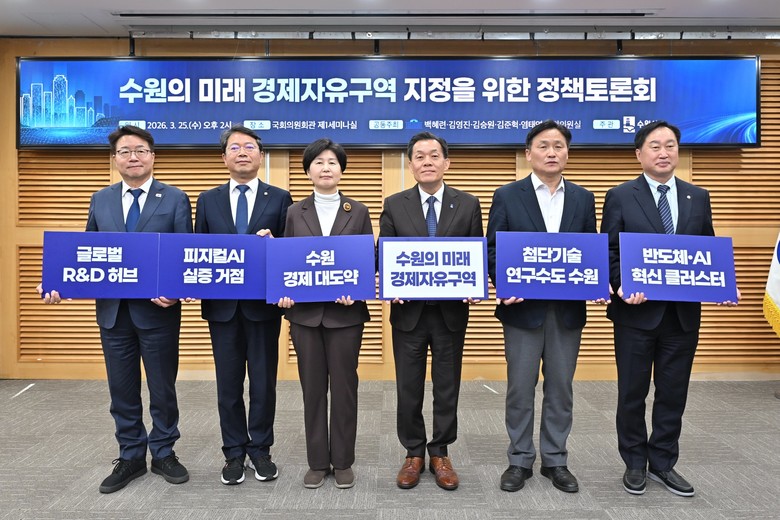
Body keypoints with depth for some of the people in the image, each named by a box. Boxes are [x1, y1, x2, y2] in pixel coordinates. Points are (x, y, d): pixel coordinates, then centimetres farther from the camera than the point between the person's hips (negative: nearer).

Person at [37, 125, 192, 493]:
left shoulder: (175, 199, -2)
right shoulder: (100, 200, 10)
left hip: (157, 309, -3)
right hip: (113, 310, 4)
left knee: (162, 387, 9)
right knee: (122, 389, 14)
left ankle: (163, 454, 28)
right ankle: (130, 457, 31)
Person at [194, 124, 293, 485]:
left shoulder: (279, 198, 2)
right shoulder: (208, 200, 9)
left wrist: (274, 244, -21)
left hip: (263, 304, -1)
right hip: (222, 305, 2)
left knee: (263, 382, 8)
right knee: (228, 384, 10)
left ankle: (260, 450, 26)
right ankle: (234, 452, 26)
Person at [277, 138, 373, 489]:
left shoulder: (358, 211, 4)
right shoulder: (295, 212, 6)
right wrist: (284, 292, -11)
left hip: (345, 312, -1)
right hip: (305, 312, 1)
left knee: (344, 387, 7)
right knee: (312, 387, 9)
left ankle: (343, 461, 23)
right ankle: (317, 461, 24)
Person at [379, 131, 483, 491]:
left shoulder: (468, 205, 3)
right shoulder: (394, 205, 2)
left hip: (451, 311, 0)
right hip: (408, 311, 0)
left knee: (447, 387, 11)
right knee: (408, 388, 11)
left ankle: (440, 453, 30)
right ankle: (413, 453, 29)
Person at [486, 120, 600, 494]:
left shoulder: (583, 199, 9)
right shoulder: (507, 196, 0)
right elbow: (492, 250, -2)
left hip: (568, 309, 3)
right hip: (523, 307, -2)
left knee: (561, 389, 11)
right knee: (520, 389, 7)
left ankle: (556, 461, 27)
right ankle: (520, 460, 24)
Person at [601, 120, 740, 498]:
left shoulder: (698, 198, 9)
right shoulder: (620, 197, -2)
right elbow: (609, 252, -4)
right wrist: (621, 286, -20)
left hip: (683, 312, 3)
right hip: (636, 311, -3)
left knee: (673, 393, 12)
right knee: (632, 393, 9)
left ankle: (662, 463, 29)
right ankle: (634, 464, 27)